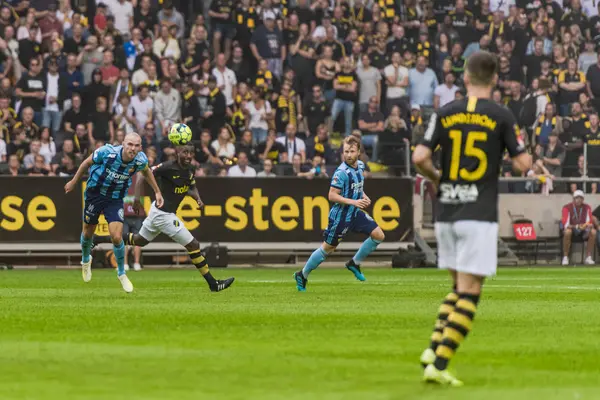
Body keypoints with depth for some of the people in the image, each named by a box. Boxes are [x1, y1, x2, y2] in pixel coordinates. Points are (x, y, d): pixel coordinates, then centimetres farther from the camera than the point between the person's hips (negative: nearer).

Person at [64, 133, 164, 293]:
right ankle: (85, 260, 47)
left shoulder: (140, 160, -20)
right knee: (88, 232, 15)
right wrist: (73, 182, 1)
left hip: (115, 199, 1)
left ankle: (121, 273, 11)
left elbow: (146, 171, 7)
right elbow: (87, 162, -9)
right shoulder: (107, 152, -29)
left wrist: (157, 192, 10)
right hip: (95, 193, -1)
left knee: (116, 237, -12)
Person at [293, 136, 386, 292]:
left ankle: (355, 263, 14)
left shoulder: (360, 166, 4)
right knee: (328, 248, 1)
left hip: (355, 213, 7)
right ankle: (302, 275, 16)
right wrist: (354, 202, -27)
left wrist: (363, 197, 4)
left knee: (378, 235, 0)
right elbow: (332, 196, -23)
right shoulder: (342, 172, -22)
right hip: (340, 215, -7)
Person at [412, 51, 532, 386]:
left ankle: (435, 348, 5)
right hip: (479, 216, -4)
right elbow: (523, 164, -5)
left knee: (460, 287, 20)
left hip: (447, 213, 5)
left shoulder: (445, 114, 4)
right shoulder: (502, 116, -5)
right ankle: (439, 364, -11)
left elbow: (420, 157, -4)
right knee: (469, 293, -2)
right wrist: (524, 155, 18)